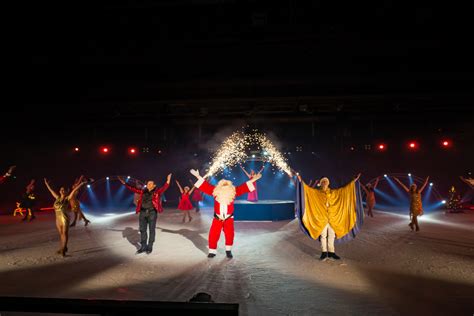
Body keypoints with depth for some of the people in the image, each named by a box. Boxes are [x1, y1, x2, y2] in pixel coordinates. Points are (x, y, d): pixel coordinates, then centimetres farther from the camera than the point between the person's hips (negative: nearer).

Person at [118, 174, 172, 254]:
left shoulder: (157, 191, -1)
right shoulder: (143, 191, 10)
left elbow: (164, 187, -16)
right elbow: (133, 189, 15)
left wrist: (168, 181, -32)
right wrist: (124, 183, 13)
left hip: (152, 212, -4)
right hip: (143, 212, 4)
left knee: (151, 230, 4)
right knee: (142, 230, 11)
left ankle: (150, 247, 15)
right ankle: (143, 247, 24)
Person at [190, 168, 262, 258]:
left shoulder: (233, 191, -19)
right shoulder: (215, 191, -19)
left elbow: (243, 188, -19)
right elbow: (206, 186, -14)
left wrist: (252, 180, -25)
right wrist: (198, 176, -17)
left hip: (229, 218, 0)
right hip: (217, 218, 0)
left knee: (229, 234, 0)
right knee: (213, 234, -1)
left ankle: (228, 250, 23)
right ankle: (212, 251, 17)